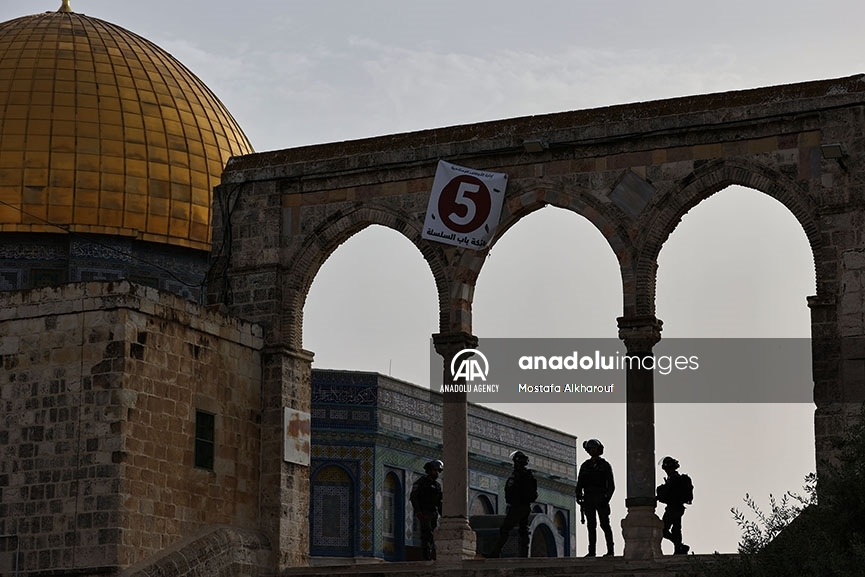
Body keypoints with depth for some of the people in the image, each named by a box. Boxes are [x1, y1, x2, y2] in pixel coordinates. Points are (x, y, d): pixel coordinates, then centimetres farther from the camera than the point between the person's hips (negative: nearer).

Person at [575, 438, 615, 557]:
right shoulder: (585, 466, 14)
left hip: (600, 498, -4)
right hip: (588, 498, 4)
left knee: (605, 524, -6)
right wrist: (579, 497, 0)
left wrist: (607, 499, -11)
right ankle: (592, 551, 0)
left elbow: (611, 485, 1)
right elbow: (579, 484, 14)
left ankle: (610, 550, -7)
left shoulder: (604, 465, 4)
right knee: (591, 525, 1)